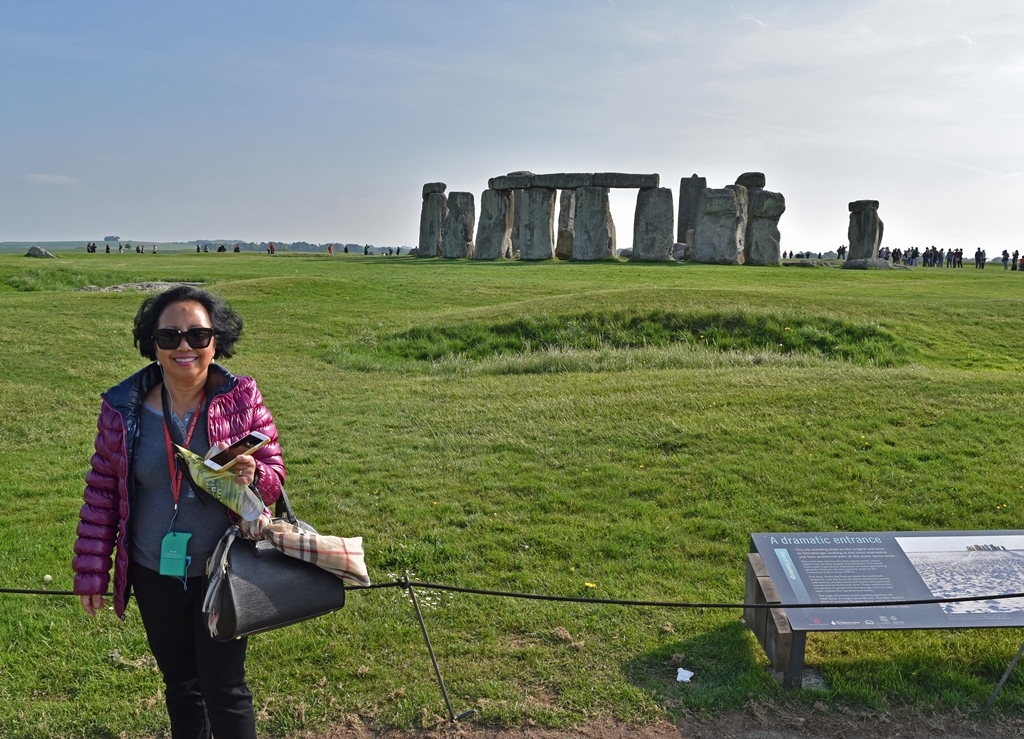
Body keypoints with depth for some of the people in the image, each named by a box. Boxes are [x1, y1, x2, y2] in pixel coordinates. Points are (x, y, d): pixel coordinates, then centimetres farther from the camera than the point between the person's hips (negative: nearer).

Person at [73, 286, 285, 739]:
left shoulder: (243, 401, -11)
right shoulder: (123, 409, -8)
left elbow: (275, 477, -4)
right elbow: (102, 493, 1)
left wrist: (253, 477, -28)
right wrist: (91, 572, 4)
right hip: (155, 577, 2)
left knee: (224, 689, 4)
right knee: (180, 685, 20)